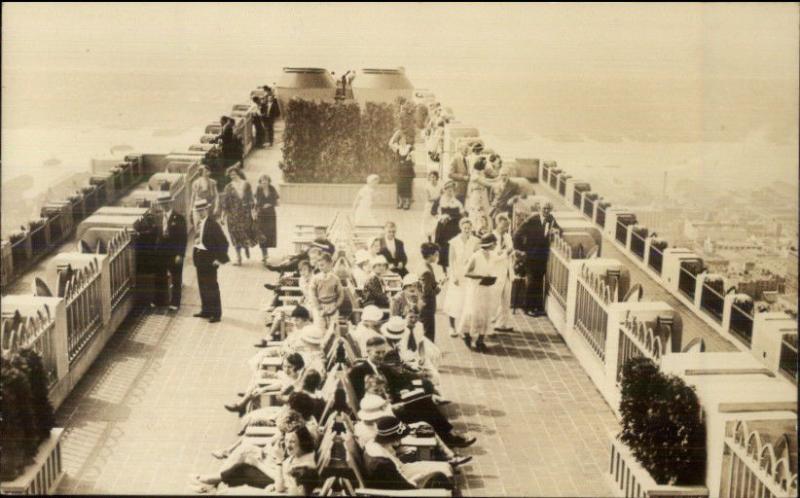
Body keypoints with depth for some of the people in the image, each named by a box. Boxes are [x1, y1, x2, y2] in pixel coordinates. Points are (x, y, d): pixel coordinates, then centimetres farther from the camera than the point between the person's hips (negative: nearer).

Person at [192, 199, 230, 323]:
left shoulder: (212, 224, -15)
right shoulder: (199, 224, 9)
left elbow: (223, 242, -17)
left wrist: (219, 259, -18)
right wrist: (195, 255, 10)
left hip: (209, 260, -8)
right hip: (200, 260, 8)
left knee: (212, 287, -2)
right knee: (202, 286, 14)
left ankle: (216, 314, 5)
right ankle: (206, 311, 24)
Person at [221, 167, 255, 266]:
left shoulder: (246, 184, 3)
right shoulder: (228, 187, 2)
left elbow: (250, 198, 3)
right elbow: (225, 200, 1)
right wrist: (224, 213, -4)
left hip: (245, 213, 0)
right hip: (233, 214, 0)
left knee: (247, 232, 1)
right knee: (236, 235, 2)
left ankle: (247, 247, 33)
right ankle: (238, 257, 9)